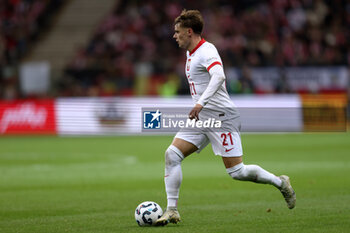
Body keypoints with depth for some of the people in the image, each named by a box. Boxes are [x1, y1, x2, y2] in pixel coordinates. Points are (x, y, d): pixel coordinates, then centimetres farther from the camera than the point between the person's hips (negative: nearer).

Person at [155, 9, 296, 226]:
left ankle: (280, 183, 15)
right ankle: (172, 210, -6)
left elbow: (219, 76, -35)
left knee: (237, 172, -8)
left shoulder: (207, 51, -16)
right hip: (200, 118, 9)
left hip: (222, 117, -9)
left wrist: (201, 103, -43)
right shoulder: (191, 53, 15)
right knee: (172, 154, -8)